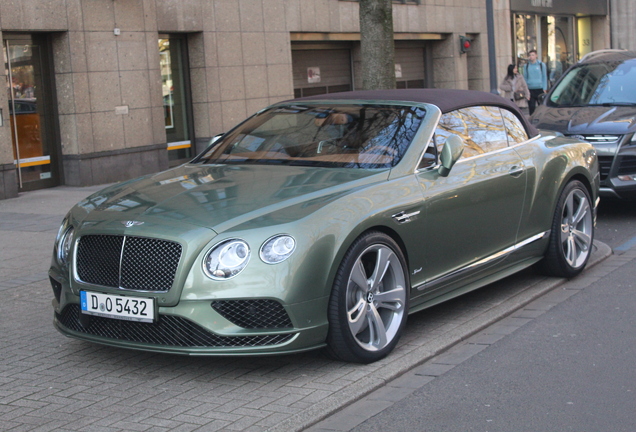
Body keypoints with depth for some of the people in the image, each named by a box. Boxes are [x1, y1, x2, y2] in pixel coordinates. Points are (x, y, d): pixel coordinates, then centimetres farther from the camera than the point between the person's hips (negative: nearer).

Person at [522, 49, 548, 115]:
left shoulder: (541, 65, 3)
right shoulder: (526, 66, 7)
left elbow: (544, 77, 5)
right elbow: (525, 78, 10)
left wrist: (544, 89, -2)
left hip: (540, 89, -1)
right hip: (530, 89, 2)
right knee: (531, 107, 2)